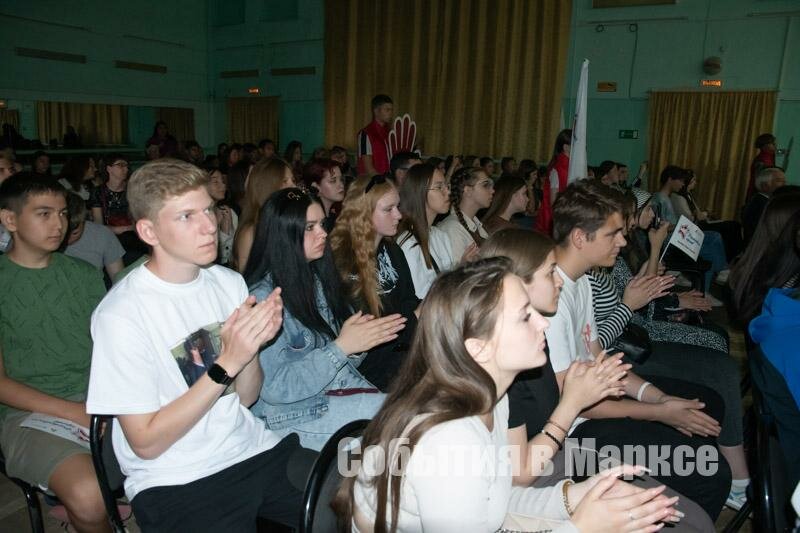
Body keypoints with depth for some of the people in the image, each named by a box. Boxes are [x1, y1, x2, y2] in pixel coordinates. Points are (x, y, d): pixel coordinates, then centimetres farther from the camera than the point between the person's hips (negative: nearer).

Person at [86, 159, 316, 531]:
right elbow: (146, 442, -13)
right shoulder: (121, 314, -14)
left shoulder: (230, 283, 3)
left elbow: (246, 398, 6)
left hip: (253, 447, 6)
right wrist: (227, 363, -21)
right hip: (175, 482, -5)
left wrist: (252, 344, -14)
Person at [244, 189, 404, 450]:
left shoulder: (319, 278, 9)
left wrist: (358, 343, -9)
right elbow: (274, 388, -17)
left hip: (345, 390, 7)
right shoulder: (262, 297, -13)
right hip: (294, 412, -6)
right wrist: (341, 347, -21)